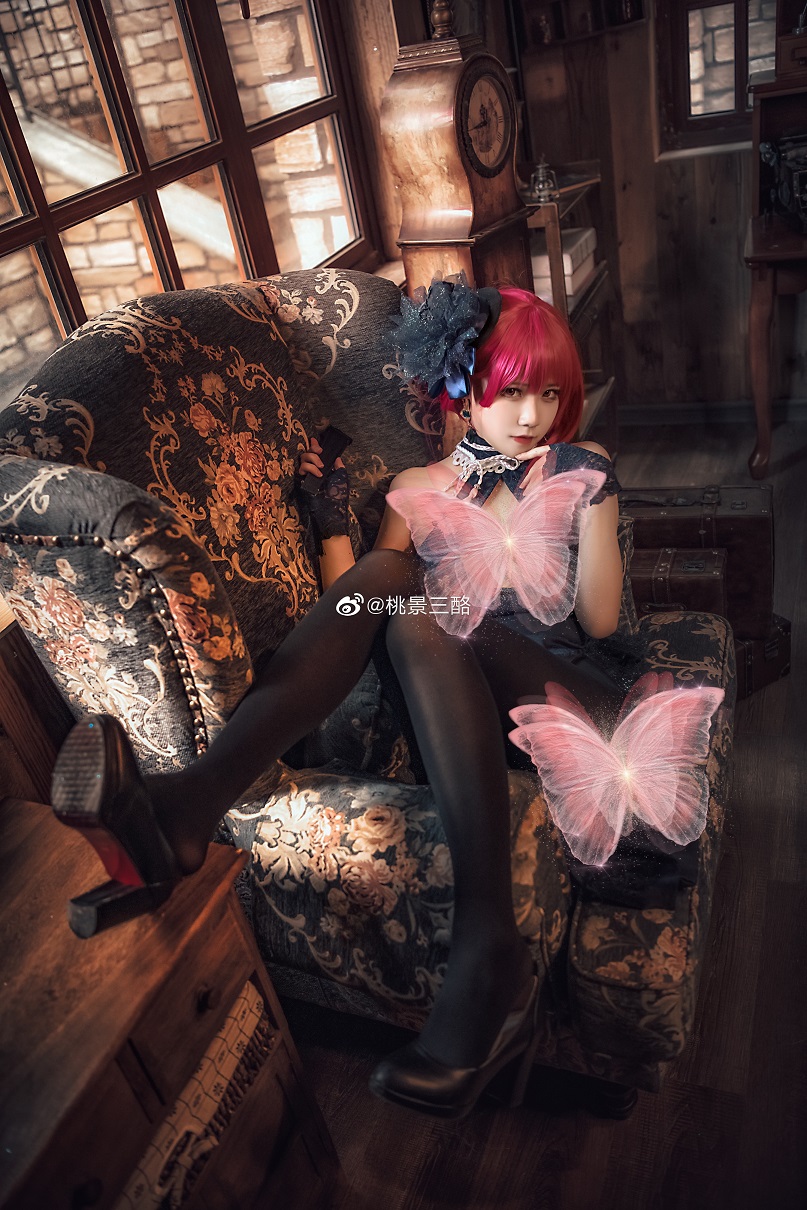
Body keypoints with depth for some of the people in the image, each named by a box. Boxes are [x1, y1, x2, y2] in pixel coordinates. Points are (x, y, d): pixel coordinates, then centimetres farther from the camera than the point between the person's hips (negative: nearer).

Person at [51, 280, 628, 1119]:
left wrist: (591, 507, -4)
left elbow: (599, 620, 7)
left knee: (419, 617, -32)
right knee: (382, 575, -26)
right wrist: (332, 518, 3)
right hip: (455, 706, 2)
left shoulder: (579, 468, 16)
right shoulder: (418, 486, 19)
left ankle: (488, 955, -41)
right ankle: (186, 808, -42)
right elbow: (361, 606, 11)